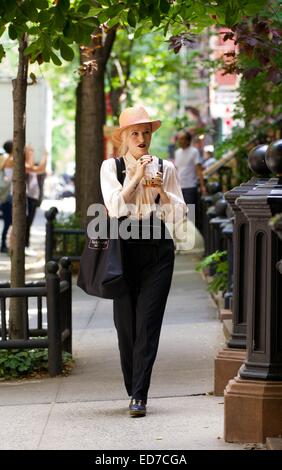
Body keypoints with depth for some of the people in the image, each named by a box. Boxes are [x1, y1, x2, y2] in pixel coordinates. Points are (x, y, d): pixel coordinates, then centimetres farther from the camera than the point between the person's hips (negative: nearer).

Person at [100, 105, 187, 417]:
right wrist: (136, 177, -14)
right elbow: (115, 206, -8)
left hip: (158, 251, 0)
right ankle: (133, 389, 20)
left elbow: (179, 213, 6)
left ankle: (139, 397, -12)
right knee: (125, 323, 3)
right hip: (124, 249, 0)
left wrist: (161, 189, -9)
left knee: (148, 324, -8)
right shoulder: (110, 167, 6)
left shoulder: (165, 168, 9)